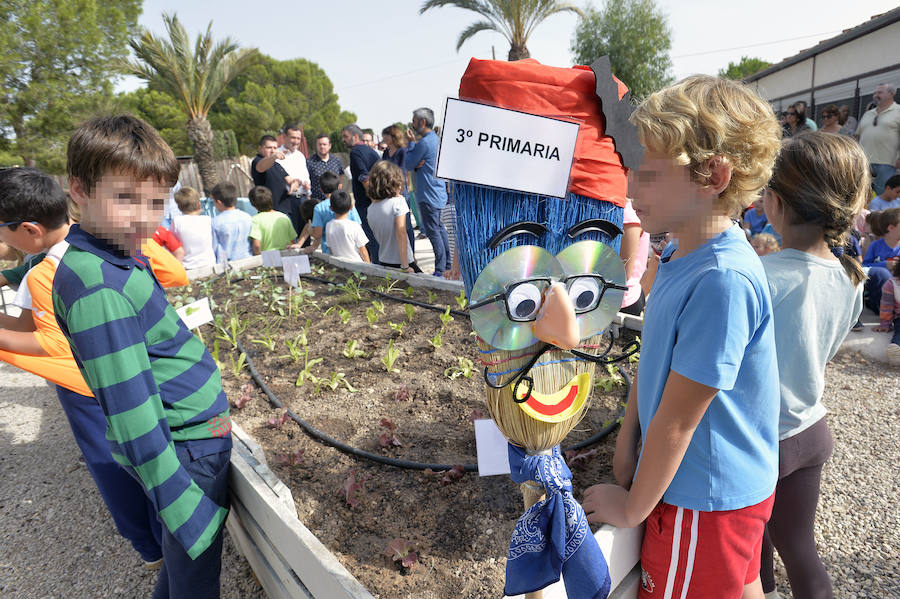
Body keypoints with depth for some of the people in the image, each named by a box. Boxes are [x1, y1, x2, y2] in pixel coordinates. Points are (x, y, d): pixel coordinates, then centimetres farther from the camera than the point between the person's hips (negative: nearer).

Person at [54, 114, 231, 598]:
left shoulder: (120, 257, 5)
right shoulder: (98, 286, -25)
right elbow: (131, 412, -25)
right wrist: (184, 508, -22)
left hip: (195, 431, 9)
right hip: (186, 448, -9)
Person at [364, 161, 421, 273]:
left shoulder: (371, 208, 5)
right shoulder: (398, 201, -11)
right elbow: (401, 233, -18)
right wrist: (405, 267, -18)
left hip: (383, 263, 6)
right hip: (400, 262, -6)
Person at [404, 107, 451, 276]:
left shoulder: (424, 142, -19)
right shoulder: (437, 139, 12)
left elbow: (408, 165, -9)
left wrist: (410, 143, -1)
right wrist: (418, 164, -6)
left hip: (429, 194, -10)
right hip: (439, 191, 10)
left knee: (432, 231, -5)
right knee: (439, 227, 18)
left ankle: (440, 270, -1)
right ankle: (447, 262, 27)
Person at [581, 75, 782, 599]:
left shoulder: (723, 281, -32)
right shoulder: (679, 255, -3)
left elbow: (676, 422, -25)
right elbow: (655, 359, 6)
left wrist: (632, 507, -12)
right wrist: (627, 443, 4)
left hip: (707, 497, -7)